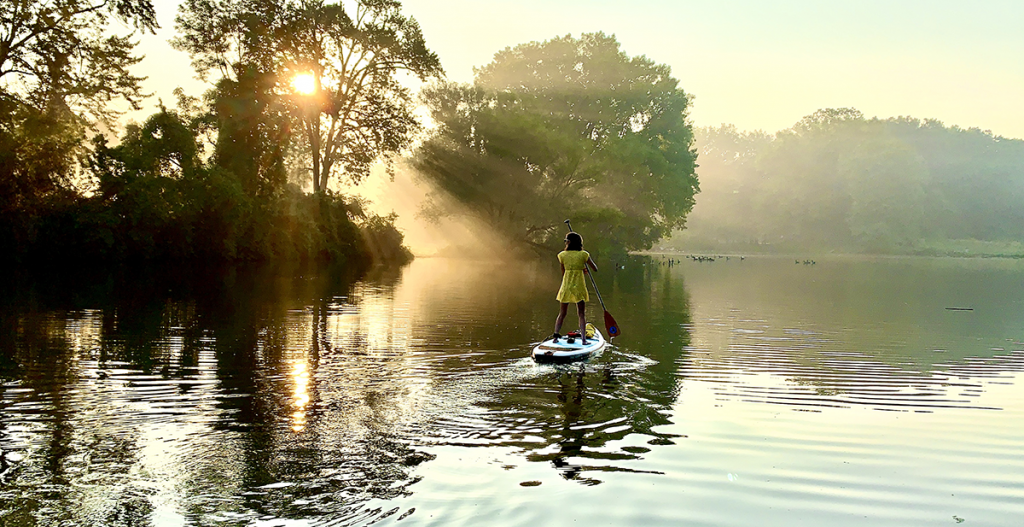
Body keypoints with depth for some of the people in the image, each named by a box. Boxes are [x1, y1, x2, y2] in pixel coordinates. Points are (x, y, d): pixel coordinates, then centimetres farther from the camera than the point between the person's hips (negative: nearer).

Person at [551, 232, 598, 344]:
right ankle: (583, 338, -2)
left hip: (566, 286, 1)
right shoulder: (584, 254, -4)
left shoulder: (562, 255, -2)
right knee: (582, 314, 5)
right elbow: (595, 269, 3)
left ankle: (555, 336, 7)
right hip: (579, 287, -1)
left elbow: (563, 273, 8)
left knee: (562, 313, 12)